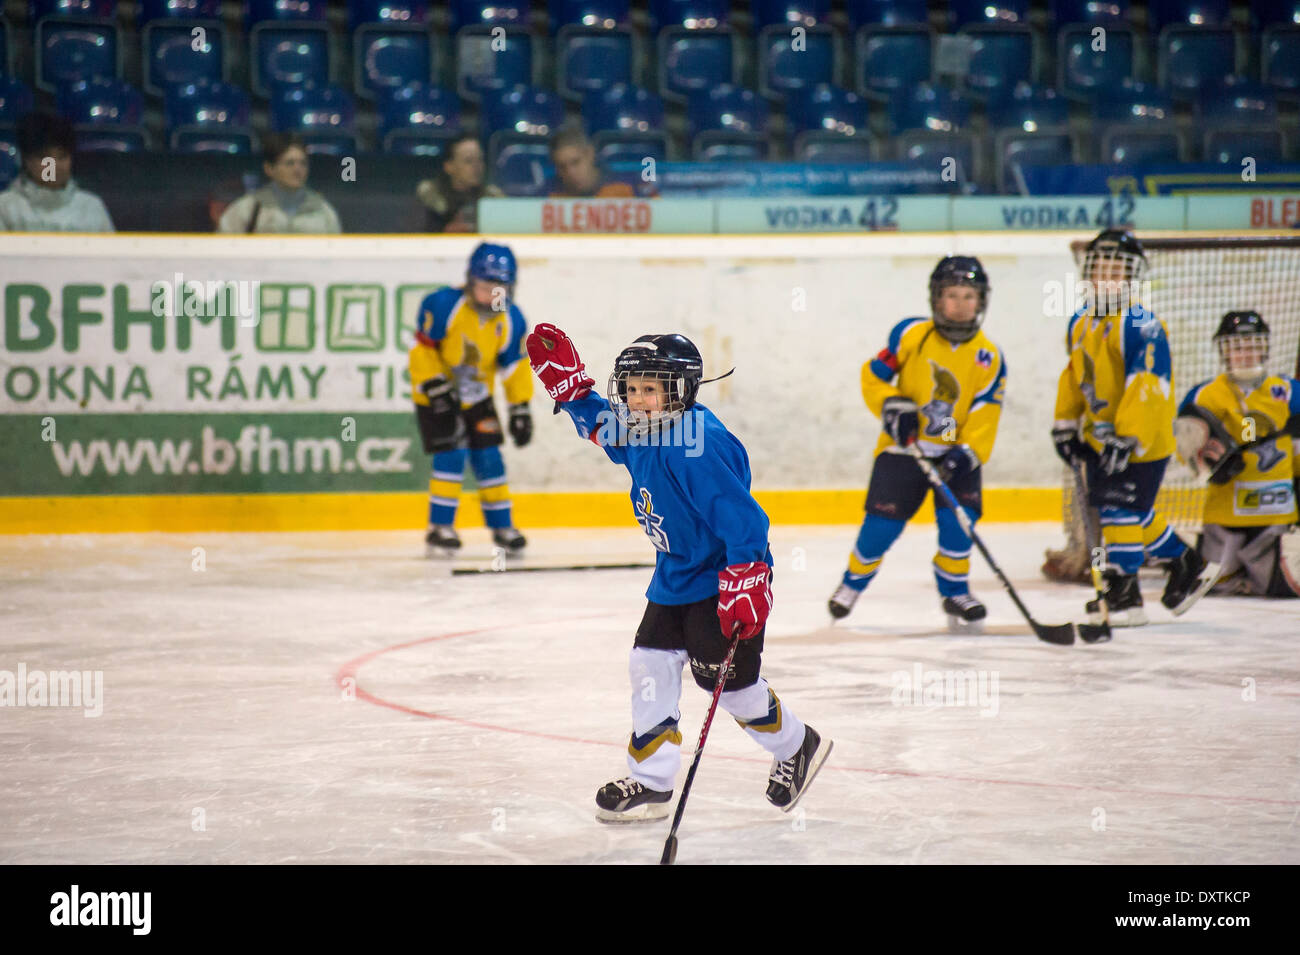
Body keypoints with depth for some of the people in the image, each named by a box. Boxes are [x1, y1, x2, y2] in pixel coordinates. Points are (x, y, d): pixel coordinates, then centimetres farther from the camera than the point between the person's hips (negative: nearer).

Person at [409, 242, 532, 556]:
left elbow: (514, 368, 0)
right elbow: (423, 349, -16)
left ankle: (502, 525, 14)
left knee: (489, 457, 0)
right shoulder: (445, 306, -23)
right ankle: (440, 527, -5)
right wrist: (436, 386, -20)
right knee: (452, 453, -15)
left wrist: (520, 409, -2)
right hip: (435, 396, -4)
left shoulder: (511, 321, -9)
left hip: (477, 398, 4)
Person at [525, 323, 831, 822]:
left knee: (725, 676, -3)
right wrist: (568, 383, 10)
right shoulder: (640, 434, -2)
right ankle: (649, 782, 12)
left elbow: (742, 518, -31)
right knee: (651, 665, 6)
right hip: (675, 576, 9)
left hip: (723, 575, -9)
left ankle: (797, 746, 22)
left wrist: (744, 588, -33)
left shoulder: (699, 446, -29)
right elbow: (604, 426, 23)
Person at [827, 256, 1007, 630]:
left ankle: (954, 590, 5)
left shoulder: (988, 358, -6)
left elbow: (984, 416, -8)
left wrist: (967, 454, -21)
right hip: (903, 446, -1)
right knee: (884, 521, -7)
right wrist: (892, 406, -16)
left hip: (957, 450, 1)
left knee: (958, 517, -17)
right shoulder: (911, 335, -8)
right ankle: (854, 581, 20)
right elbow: (874, 375, 0)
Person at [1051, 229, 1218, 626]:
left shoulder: (1141, 326, -21)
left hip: (1143, 439, -9)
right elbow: (1074, 375, 18)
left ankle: (1124, 597, 3)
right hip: (1100, 436, 9)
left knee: (1120, 509, -8)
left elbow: (1146, 386, -27)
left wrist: (1126, 438, -31)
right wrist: (1066, 425, 16)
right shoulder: (1080, 323, 6)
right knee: (1134, 513, 16)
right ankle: (1187, 565, 34)